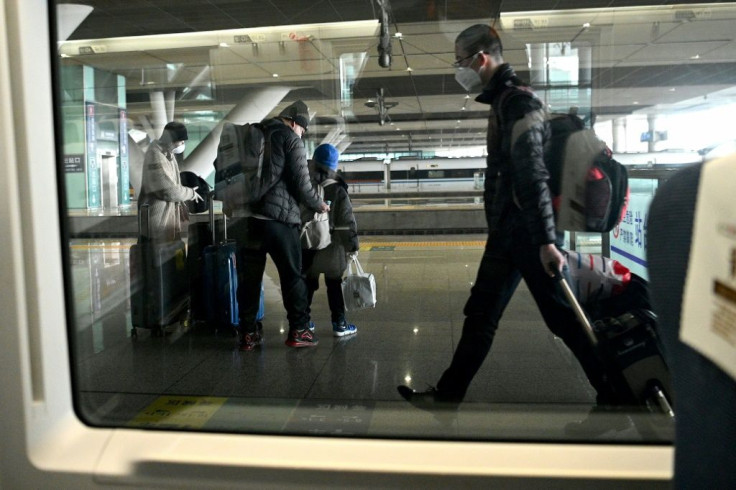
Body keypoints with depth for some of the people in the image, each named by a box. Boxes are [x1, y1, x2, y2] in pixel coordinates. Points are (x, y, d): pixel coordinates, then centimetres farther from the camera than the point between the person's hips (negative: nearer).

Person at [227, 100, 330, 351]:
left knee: (248, 278, 11)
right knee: (292, 275, 5)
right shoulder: (290, 139, 0)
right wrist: (318, 205, 10)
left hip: (243, 217, 6)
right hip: (277, 217, -6)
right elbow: (301, 183, -5)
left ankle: (248, 333, 14)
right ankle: (299, 330, 9)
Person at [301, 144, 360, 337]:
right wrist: (353, 244, -1)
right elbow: (347, 221, -10)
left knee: (307, 284, 14)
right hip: (332, 247, -2)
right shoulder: (338, 191, -9)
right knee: (334, 285, 7)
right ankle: (339, 324, 9)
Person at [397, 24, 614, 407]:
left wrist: (546, 239, -25)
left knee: (562, 318, -1)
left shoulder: (517, 102, -14)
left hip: (529, 232, -10)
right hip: (508, 231, 10)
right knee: (480, 314, 13)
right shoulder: (503, 101, 17)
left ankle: (614, 392, 15)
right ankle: (448, 393, 23)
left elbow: (533, 175, -22)